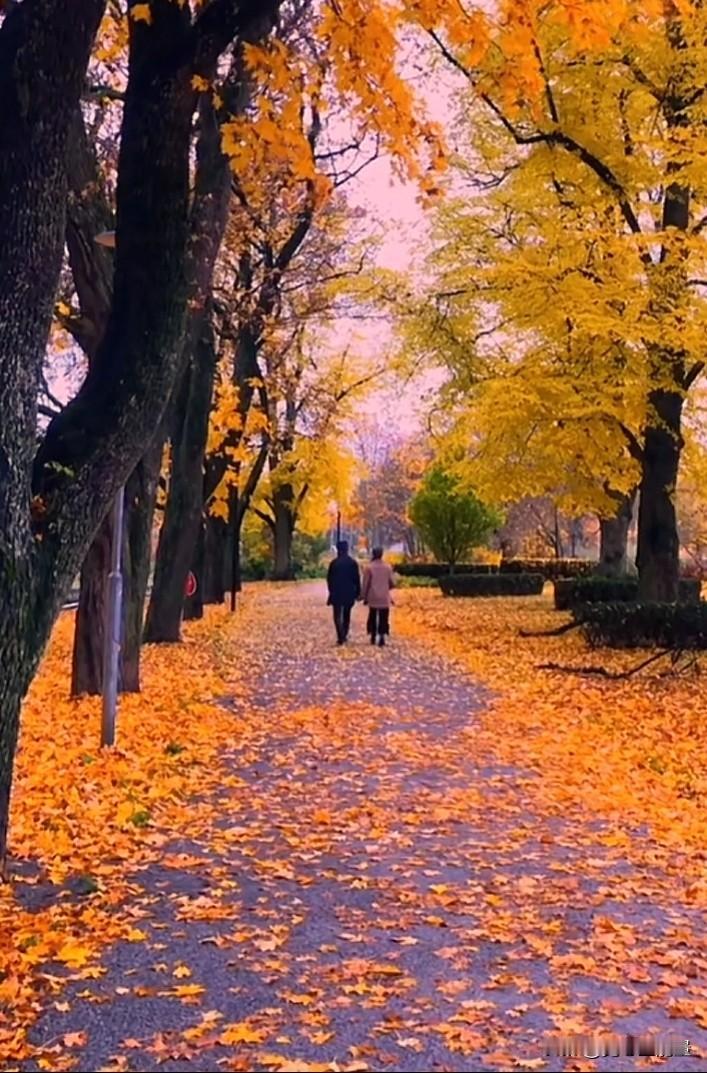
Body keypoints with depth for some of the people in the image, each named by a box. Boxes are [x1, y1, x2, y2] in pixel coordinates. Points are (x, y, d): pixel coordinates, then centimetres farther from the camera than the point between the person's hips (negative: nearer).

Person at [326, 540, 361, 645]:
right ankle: (344, 635, 23)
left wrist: (331, 590, 13)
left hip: (336, 593, -2)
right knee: (346, 615, 17)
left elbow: (329, 578, -1)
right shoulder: (353, 563, -4)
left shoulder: (334, 563, -7)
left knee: (337, 616, 1)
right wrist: (358, 593, 5)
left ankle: (340, 637, -12)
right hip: (349, 593, 2)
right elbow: (357, 579, -3)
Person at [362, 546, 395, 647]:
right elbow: (392, 583, 4)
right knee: (383, 619, 2)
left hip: (373, 598, 0)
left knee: (373, 617, 13)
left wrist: (365, 597, 4)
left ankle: (373, 637, 17)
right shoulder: (388, 567, -1)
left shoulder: (369, 567, -6)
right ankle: (382, 637, -10)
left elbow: (365, 584, -5)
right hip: (385, 598, 0)